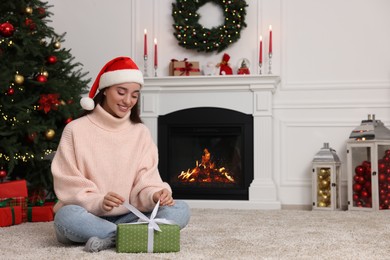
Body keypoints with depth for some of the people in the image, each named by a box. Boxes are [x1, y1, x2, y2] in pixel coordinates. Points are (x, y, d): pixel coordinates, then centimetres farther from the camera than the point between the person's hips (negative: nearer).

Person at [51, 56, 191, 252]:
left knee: (180, 210, -20)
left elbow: (145, 180, 0)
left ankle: (110, 238, -26)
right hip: (89, 217, -3)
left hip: (128, 217, 3)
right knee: (66, 216, -37)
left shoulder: (141, 132, 8)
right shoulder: (76, 130, -3)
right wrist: (98, 202, -27)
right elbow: (68, 186, -8)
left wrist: (155, 195, -24)